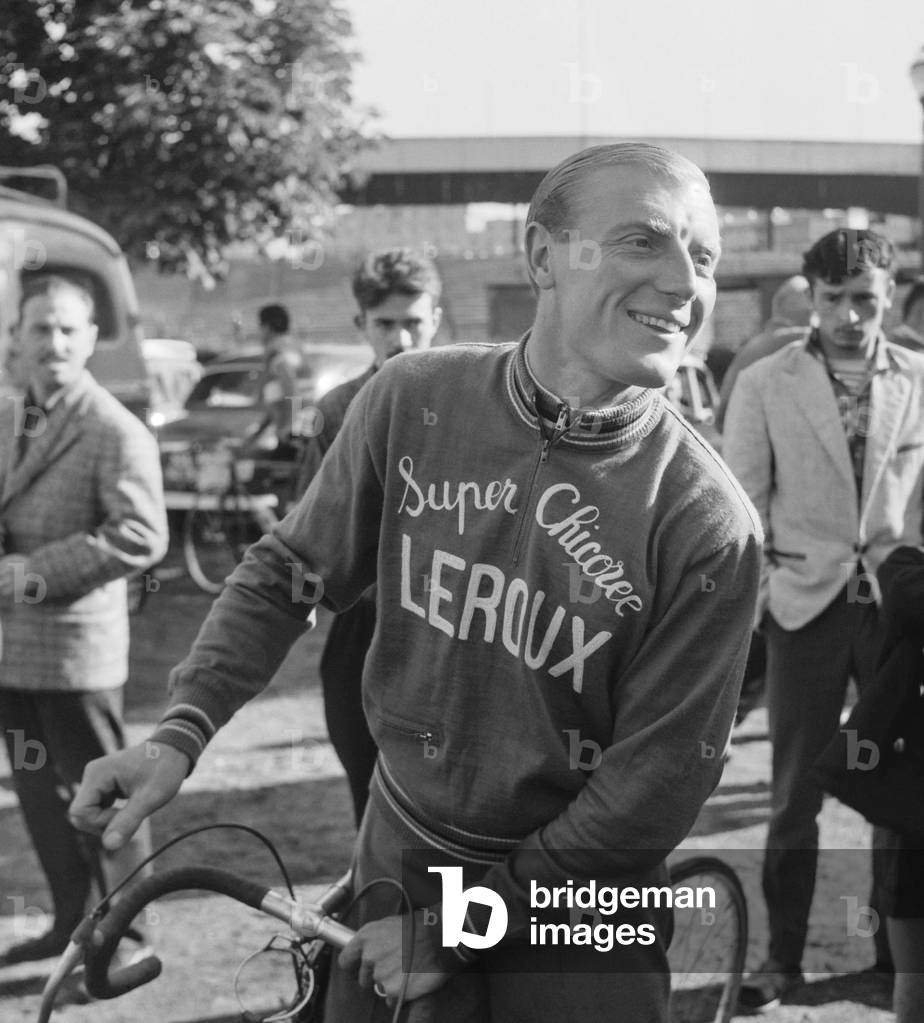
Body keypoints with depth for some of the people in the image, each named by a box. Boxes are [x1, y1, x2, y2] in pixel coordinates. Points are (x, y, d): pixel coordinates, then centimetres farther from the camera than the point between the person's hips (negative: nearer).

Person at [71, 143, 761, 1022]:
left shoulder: (710, 526, -19)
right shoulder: (414, 400, -11)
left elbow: (656, 783, -15)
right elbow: (288, 571, 2)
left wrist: (459, 927, -12)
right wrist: (182, 729, -10)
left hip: (576, 922, -2)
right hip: (395, 872, 2)